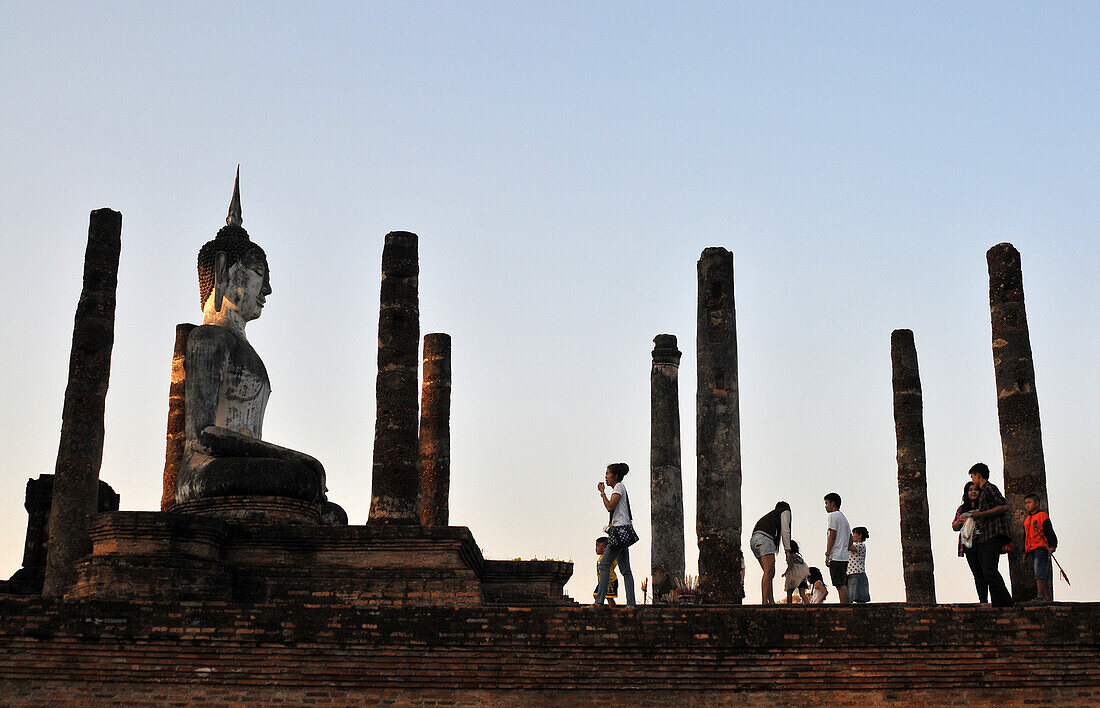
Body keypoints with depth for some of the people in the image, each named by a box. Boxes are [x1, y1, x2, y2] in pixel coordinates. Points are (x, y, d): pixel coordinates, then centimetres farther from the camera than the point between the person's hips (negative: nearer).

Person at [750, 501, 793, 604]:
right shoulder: (785, 512, 19)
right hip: (764, 538, -8)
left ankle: (771, 601, 2)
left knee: (771, 572, 9)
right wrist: (788, 552, 1)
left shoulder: (771, 514, 38)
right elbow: (785, 531, 5)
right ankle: (764, 601, -24)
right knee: (768, 572, -15)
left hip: (754, 539, 8)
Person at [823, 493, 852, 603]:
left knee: (840, 585, -13)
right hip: (844, 556, 9)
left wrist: (827, 554, -11)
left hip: (836, 556, -9)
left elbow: (832, 536, -12)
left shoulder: (833, 515, -5)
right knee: (843, 585, 7)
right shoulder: (844, 517, 22)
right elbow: (850, 537, 23)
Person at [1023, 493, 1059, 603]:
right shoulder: (1027, 520, 21)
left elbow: (1049, 532, -8)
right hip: (1032, 550, 8)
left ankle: (1040, 596, -24)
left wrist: (1052, 545, -16)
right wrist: (1025, 551, 22)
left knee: (1040, 571, -18)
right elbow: (1026, 536, 26)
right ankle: (1048, 597, 9)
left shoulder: (1042, 516, -2)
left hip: (1042, 548, -8)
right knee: (1044, 574, 8)